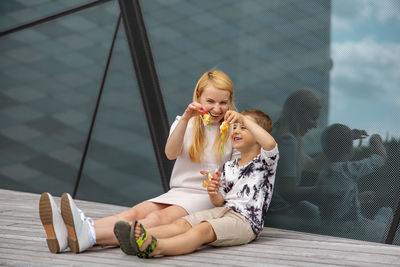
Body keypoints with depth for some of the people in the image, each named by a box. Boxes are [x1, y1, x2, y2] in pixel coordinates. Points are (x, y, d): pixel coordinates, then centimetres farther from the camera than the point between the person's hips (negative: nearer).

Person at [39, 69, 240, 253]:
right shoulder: (184, 124, 15)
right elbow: (171, 153, -7)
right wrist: (185, 119, -20)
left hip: (208, 198, -4)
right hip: (177, 193, 4)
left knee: (158, 219, -34)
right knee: (133, 213, -26)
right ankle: (66, 234, -53)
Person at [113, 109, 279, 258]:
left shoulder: (265, 162, 4)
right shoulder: (229, 167, 24)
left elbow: (270, 144, -22)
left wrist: (244, 120, -21)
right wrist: (214, 194, -5)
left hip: (246, 219, -7)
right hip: (224, 210, 7)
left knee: (202, 230, -33)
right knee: (182, 223, -20)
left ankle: (155, 247, -59)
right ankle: (142, 236, -46)